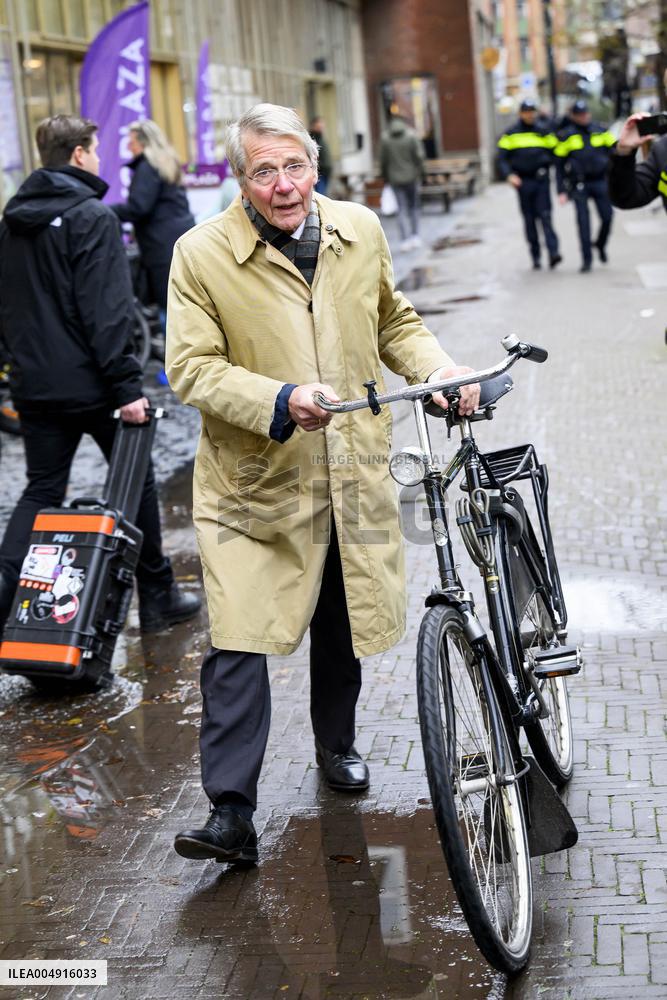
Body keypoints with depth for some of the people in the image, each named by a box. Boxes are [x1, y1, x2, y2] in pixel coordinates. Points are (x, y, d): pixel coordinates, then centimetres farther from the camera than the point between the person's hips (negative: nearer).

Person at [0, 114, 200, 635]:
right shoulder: (92, 216, -14)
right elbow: (106, 309, -21)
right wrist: (126, 385, -21)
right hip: (89, 383, -6)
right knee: (135, 482, 9)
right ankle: (157, 597, 19)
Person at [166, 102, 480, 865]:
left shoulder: (360, 230, 2)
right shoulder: (202, 255, -12)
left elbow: (394, 323, 15)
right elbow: (191, 367, -15)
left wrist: (440, 371, -3)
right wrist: (279, 400, -29)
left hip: (352, 476, 4)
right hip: (253, 482, -4)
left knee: (343, 626, 20)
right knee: (238, 646, -11)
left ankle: (335, 743, 46)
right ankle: (230, 815, -4)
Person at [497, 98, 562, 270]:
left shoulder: (544, 130, 7)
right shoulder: (510, 134, 5)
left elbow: (556, 152, 11)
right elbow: (502, 158, 1)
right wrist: (509, 175, -14)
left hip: (541, 180, -1)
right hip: (523, 181, 1)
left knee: (545, 216, -11)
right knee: (529, 220, 5)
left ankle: (553, 252, -18)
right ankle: (535, 256, 11)